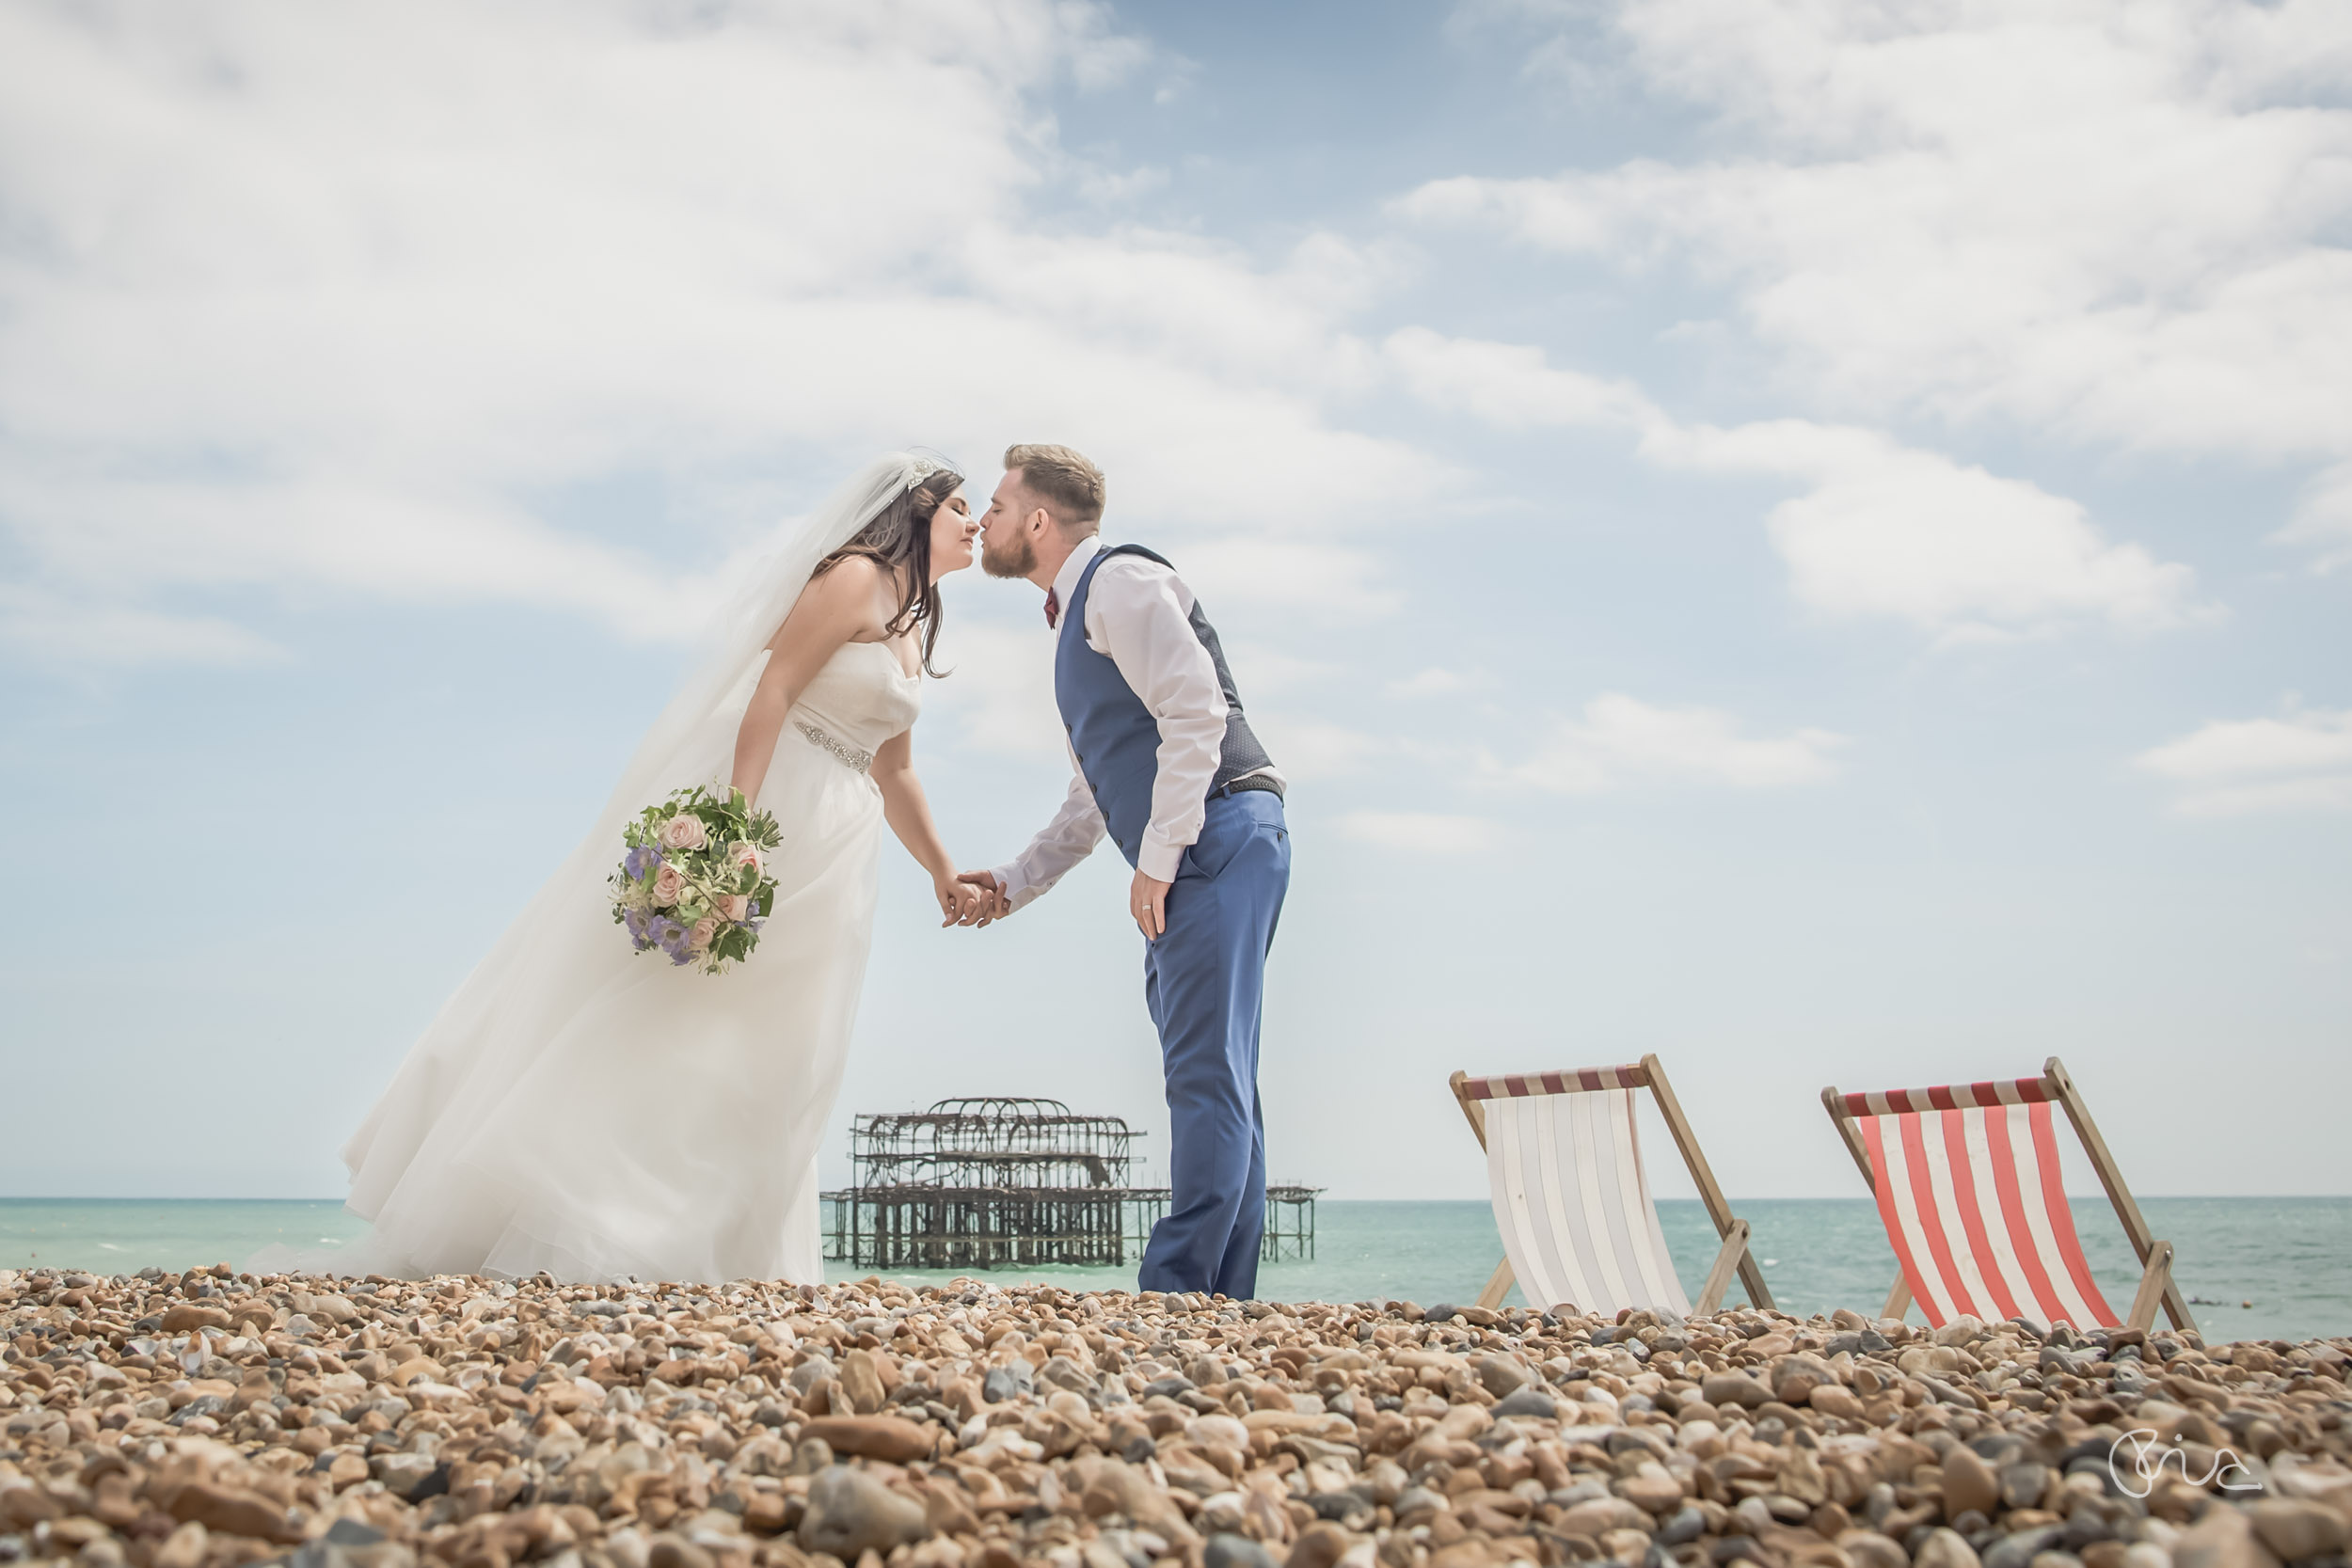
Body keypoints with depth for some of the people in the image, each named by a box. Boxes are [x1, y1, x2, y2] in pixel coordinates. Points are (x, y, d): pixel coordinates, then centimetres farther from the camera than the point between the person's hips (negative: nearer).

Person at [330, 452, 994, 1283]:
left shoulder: (918, 624, 19)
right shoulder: (854, 576, -7)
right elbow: (770, 692, -17)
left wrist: (942, 875, 28)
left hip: (831, 862, 8)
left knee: (770, 1055, 5)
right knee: (663, 1022, -8)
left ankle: (723, 1250, 9)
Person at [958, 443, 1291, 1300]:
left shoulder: (1121, 579, -4)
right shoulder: (1074, 616, 26)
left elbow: (1196, 716, -16)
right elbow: (1095, 796, 30)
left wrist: (1156, 860, -17)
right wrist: (1016, 879, 25)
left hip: (1219, 835, -10)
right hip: (1187, 861, 10)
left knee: (1206, 1074, -12)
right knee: (1214, 1079, 6)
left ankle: (1178, 1292, -13)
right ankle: (1222, 1296, 8)